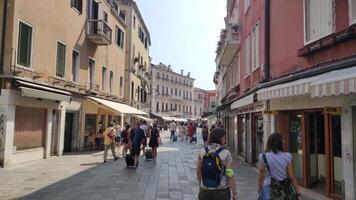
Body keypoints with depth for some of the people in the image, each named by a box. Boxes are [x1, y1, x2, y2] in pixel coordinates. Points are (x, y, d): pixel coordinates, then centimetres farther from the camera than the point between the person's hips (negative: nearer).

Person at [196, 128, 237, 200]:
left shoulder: (202, 152, -5)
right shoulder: (226, 153, -16)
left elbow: (198, 172, 4)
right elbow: (230, 175, -17)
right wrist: (234, 194, -8)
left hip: (206, 192, 3)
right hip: (221, 192, -3)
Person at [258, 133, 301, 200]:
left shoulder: (263, 157, -6)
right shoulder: (287, 156, -2)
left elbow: (261, 176, -3)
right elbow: (292, 177, -2)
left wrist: (260, 190, 10)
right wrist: (298, 193, 5)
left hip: (269, 188, -2)